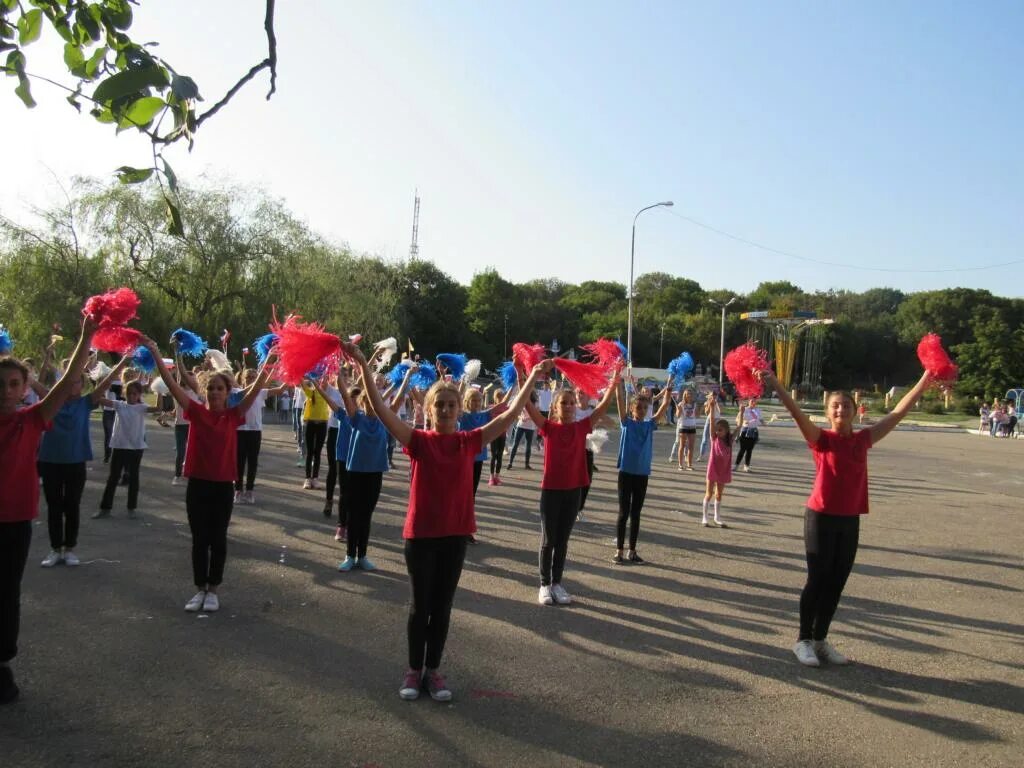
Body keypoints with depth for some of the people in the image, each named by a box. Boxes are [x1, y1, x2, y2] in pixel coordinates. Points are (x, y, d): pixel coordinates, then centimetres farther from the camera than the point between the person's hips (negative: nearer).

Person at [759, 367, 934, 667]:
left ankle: (821, 640, 24)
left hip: (850, 521, 5)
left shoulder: (862, 440, 5)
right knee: (817, 581, 1)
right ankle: (803, 640, 15)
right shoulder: (822, 439, -8)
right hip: (821, 519, -5)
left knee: (836, 584, 10)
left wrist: (924, 382, 8)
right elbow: (798, 414, -23)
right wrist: (774, 385, -37)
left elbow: (897, 413, 8)